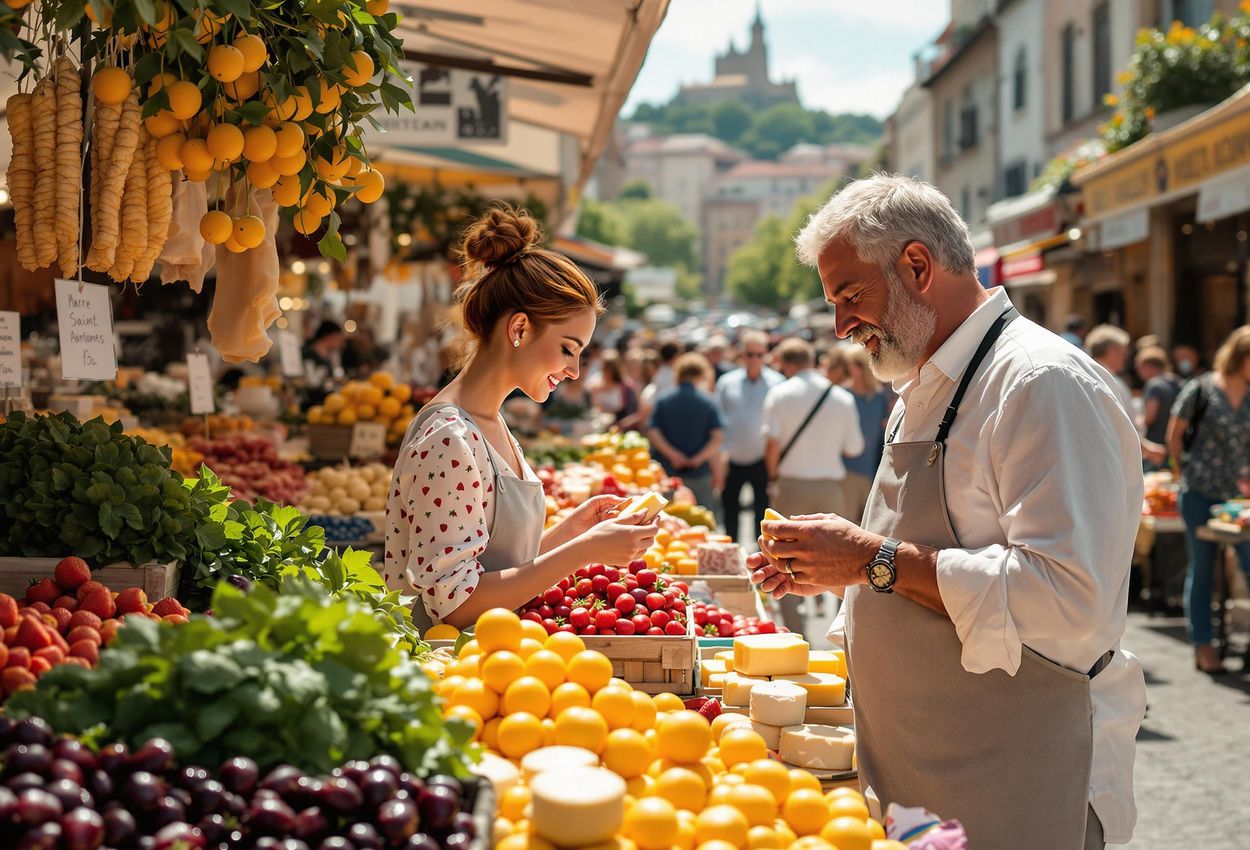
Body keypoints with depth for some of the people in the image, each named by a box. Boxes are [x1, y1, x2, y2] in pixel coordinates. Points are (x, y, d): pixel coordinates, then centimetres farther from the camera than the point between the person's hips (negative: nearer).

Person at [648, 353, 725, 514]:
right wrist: (698, 459, -10)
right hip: (699, 474, -1)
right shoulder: (708, 402, -3)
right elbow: (718, 437, -13)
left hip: (668, 471, 2)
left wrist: (672, 455, -9)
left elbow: (653, 432, -8)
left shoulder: (662, 400, 1)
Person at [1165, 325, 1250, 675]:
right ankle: (1202, 646, 14)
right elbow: (1174, 434, 2)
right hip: (1200, 495, -3)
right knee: (1202, 569, 5)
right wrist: (1187, 472, 3)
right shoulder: (1201, 390, -6)